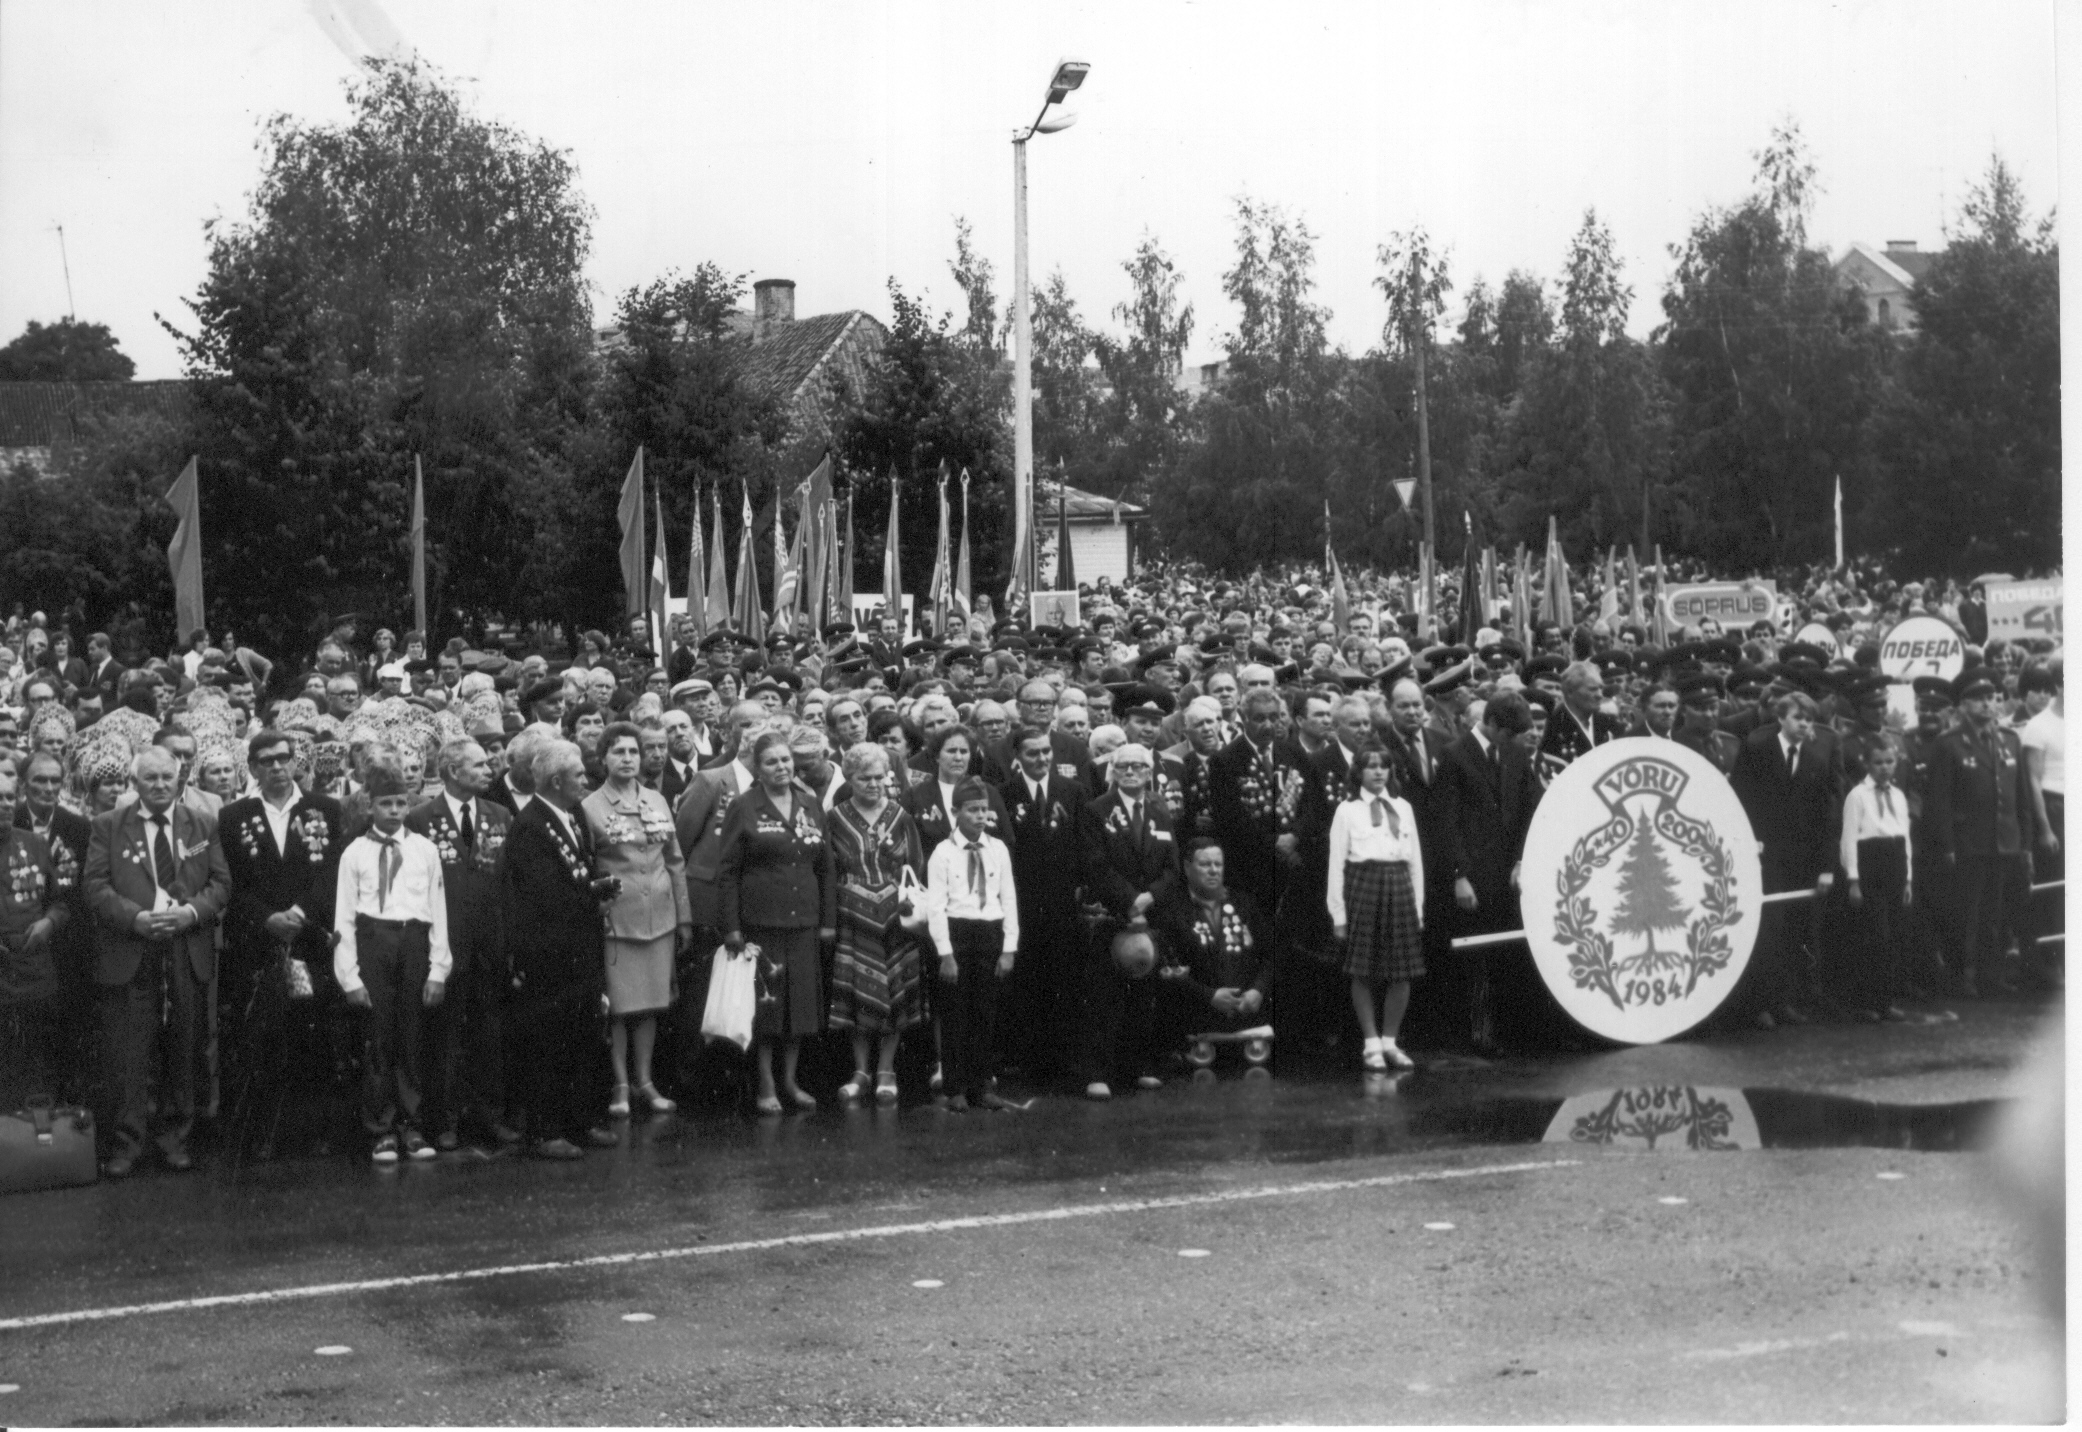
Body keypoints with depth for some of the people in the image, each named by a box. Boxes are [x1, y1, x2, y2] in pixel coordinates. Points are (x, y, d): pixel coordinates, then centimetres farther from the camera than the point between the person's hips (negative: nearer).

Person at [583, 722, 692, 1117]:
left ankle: (644, 1081, 19)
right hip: (615, 918, -4)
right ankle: (620, 1085, 10)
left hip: (659, 917, 4)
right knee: (619, 1006, -1)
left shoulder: (657, 802, 11)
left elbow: (675, 862, 13)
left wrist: (684, 917, 11)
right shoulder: (590, 808, -3)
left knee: (651, 1003, 9)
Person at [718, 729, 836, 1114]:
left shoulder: (810, 805, 10)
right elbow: (728, 872, -3)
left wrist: (829, 919, 7)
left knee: (801, 999, 5)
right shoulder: (743, 808, -1)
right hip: (760, 920, -4)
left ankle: (790, 1080, 18)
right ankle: (766, 1085, 9)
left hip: (804, 920, 4)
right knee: (765, 1000, -2)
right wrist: (731, 926, -8)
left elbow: (826, 867, 13)